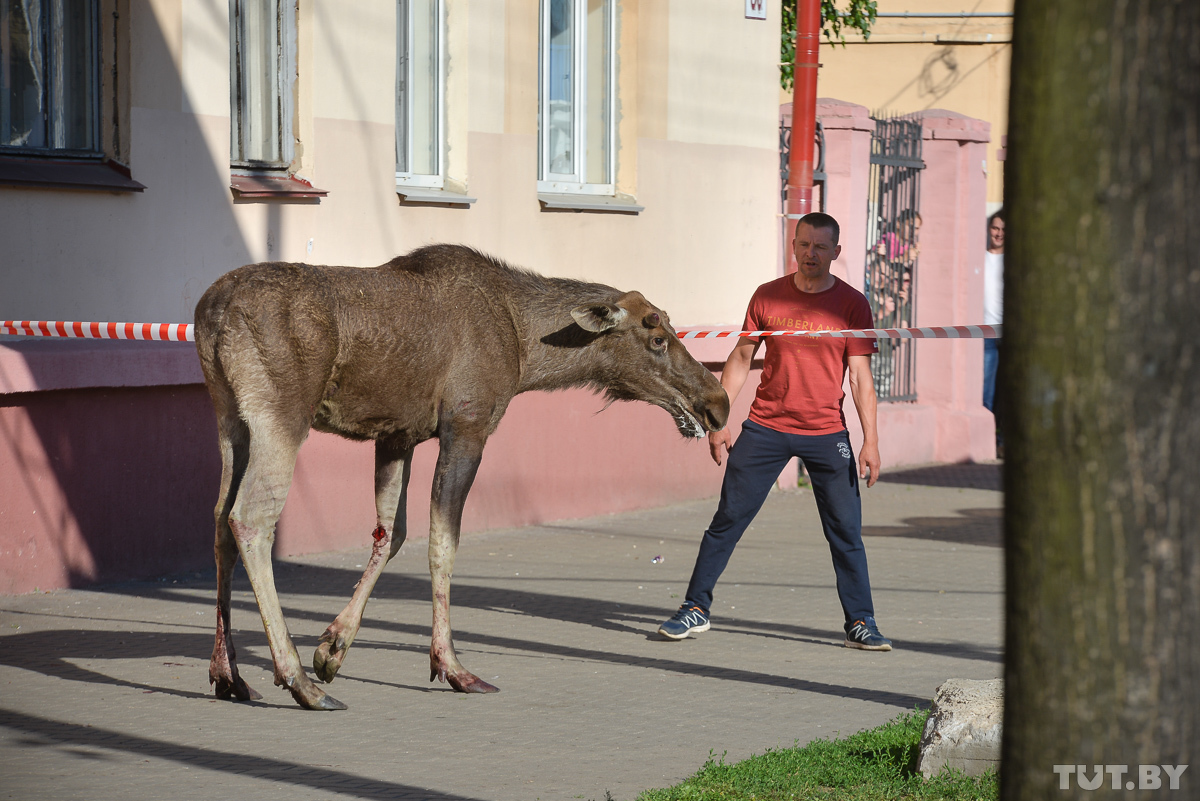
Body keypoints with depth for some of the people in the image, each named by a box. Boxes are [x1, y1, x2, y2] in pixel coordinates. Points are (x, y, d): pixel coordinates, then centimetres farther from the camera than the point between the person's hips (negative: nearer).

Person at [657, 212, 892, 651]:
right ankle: (695, 609, 11)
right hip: (765, 428, 1)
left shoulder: (851, 304, -2)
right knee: (727, 520, 2)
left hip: (826, 433, -1)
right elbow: (741, 358, 10)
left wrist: (871, 441, -8)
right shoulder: (768, 297, 2)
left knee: (846, 532, -2)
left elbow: (861, 378, -2)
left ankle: (860, 624, 7)